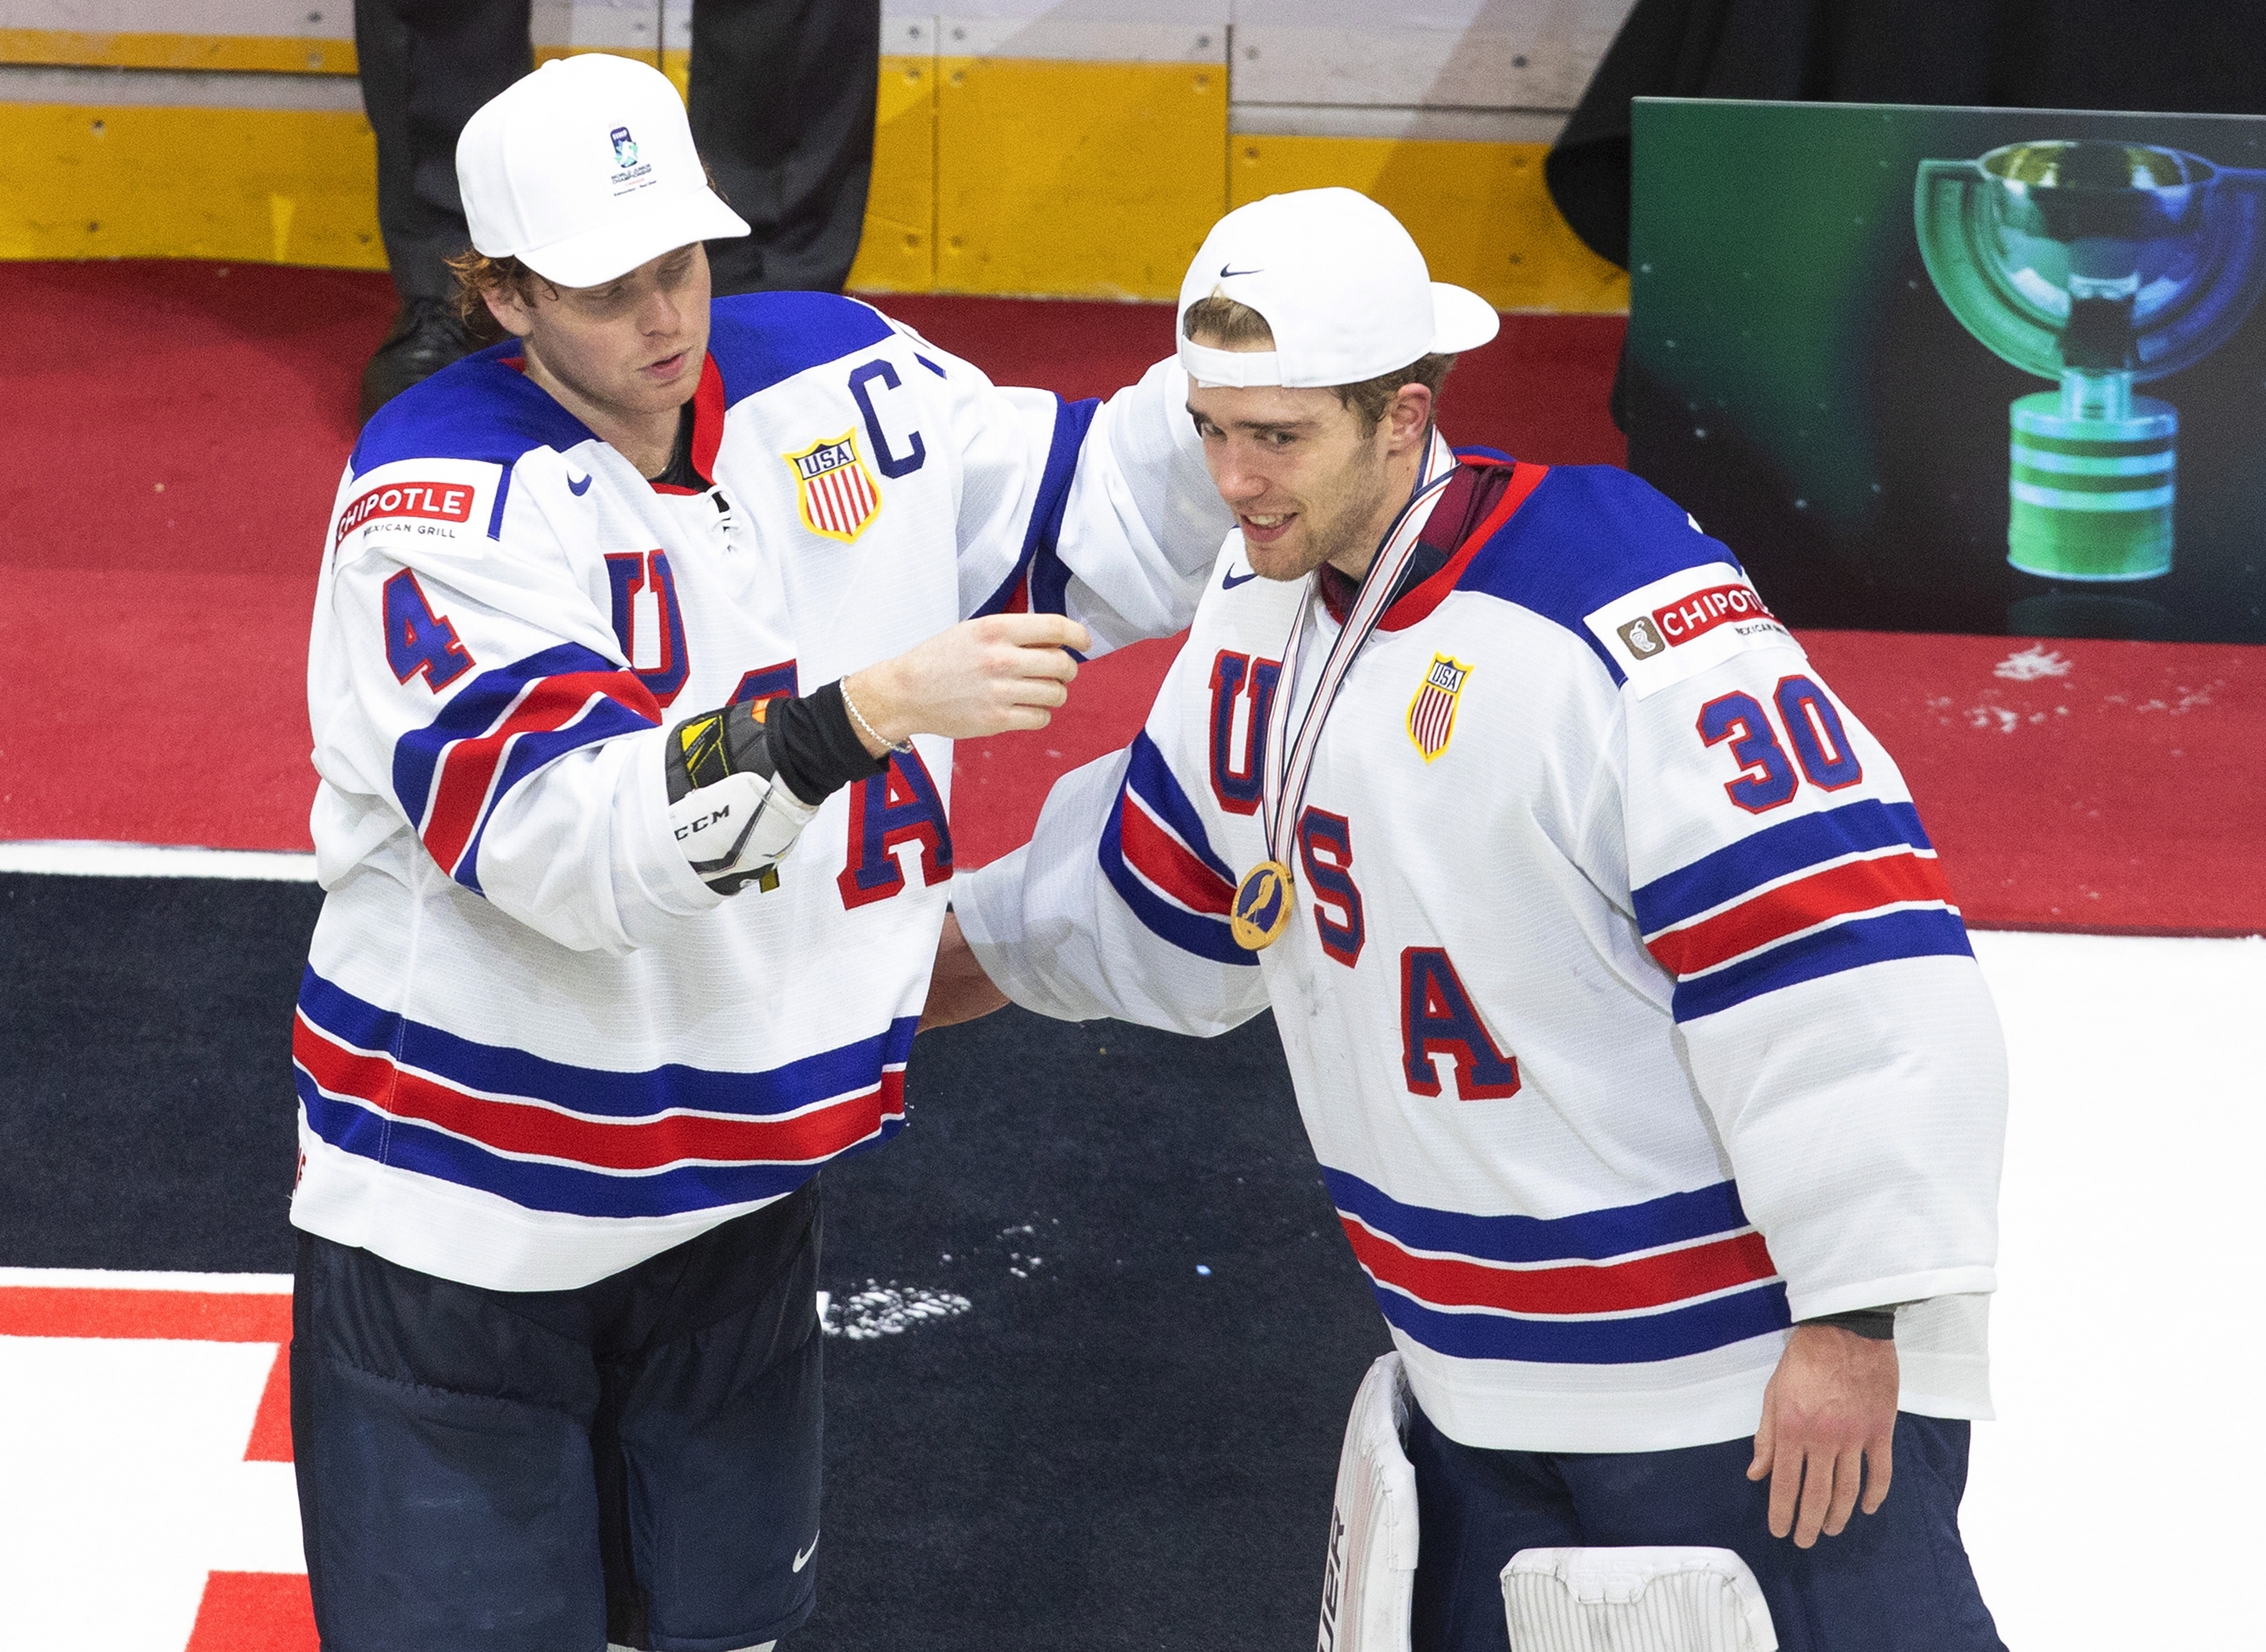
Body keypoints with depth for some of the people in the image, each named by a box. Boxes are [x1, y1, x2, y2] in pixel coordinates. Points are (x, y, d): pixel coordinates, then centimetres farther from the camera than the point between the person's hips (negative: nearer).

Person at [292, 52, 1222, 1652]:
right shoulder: (441, 498, -20)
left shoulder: (838, 382, -4)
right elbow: (571, 842, -31)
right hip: (475, 1204, -5)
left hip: (739, 1187, 5)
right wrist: (867, 712, -41)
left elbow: (1096, 528, 7)